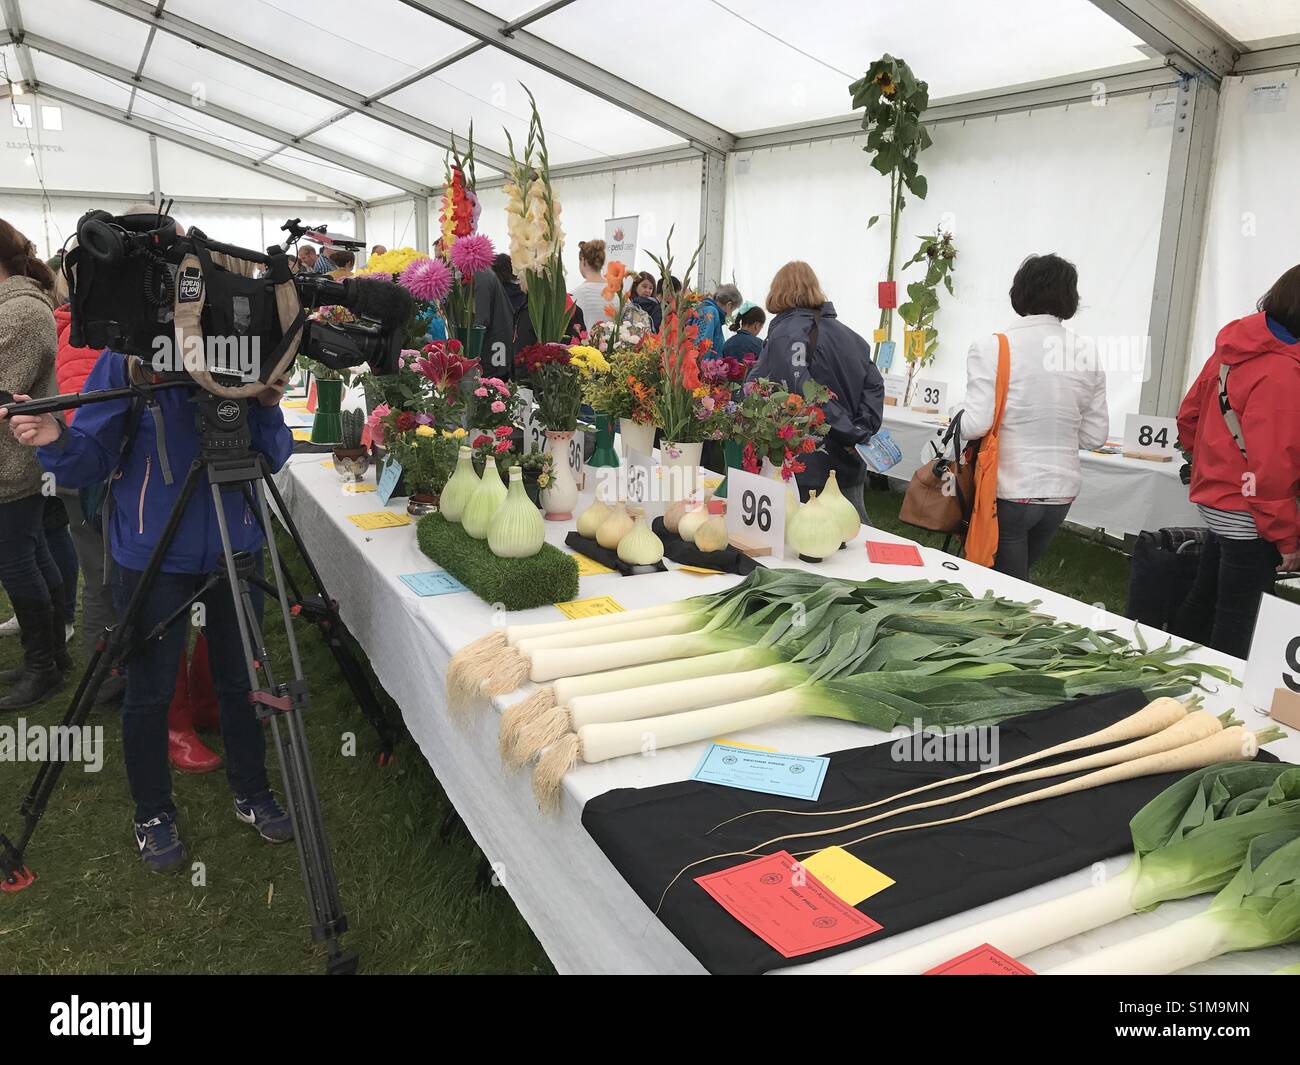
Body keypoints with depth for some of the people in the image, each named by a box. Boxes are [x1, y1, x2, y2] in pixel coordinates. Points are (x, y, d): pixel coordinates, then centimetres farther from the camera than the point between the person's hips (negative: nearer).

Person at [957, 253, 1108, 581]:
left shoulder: (992, 348, -13)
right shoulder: (1086, 354, 0)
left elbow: (976, 424, -17)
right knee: (1020, 576, 24)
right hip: (1061, 492, 5)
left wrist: (956, 419, 4)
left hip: (1009, 492, -4)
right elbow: (1095, 435, 4)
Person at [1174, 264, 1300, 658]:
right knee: (1235, 624, 1)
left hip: (1214, 501, 9)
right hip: (1250, 520, -9)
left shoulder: (1233, 347, 4)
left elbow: (1189, 417, 14)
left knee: (1203, 604, 21)